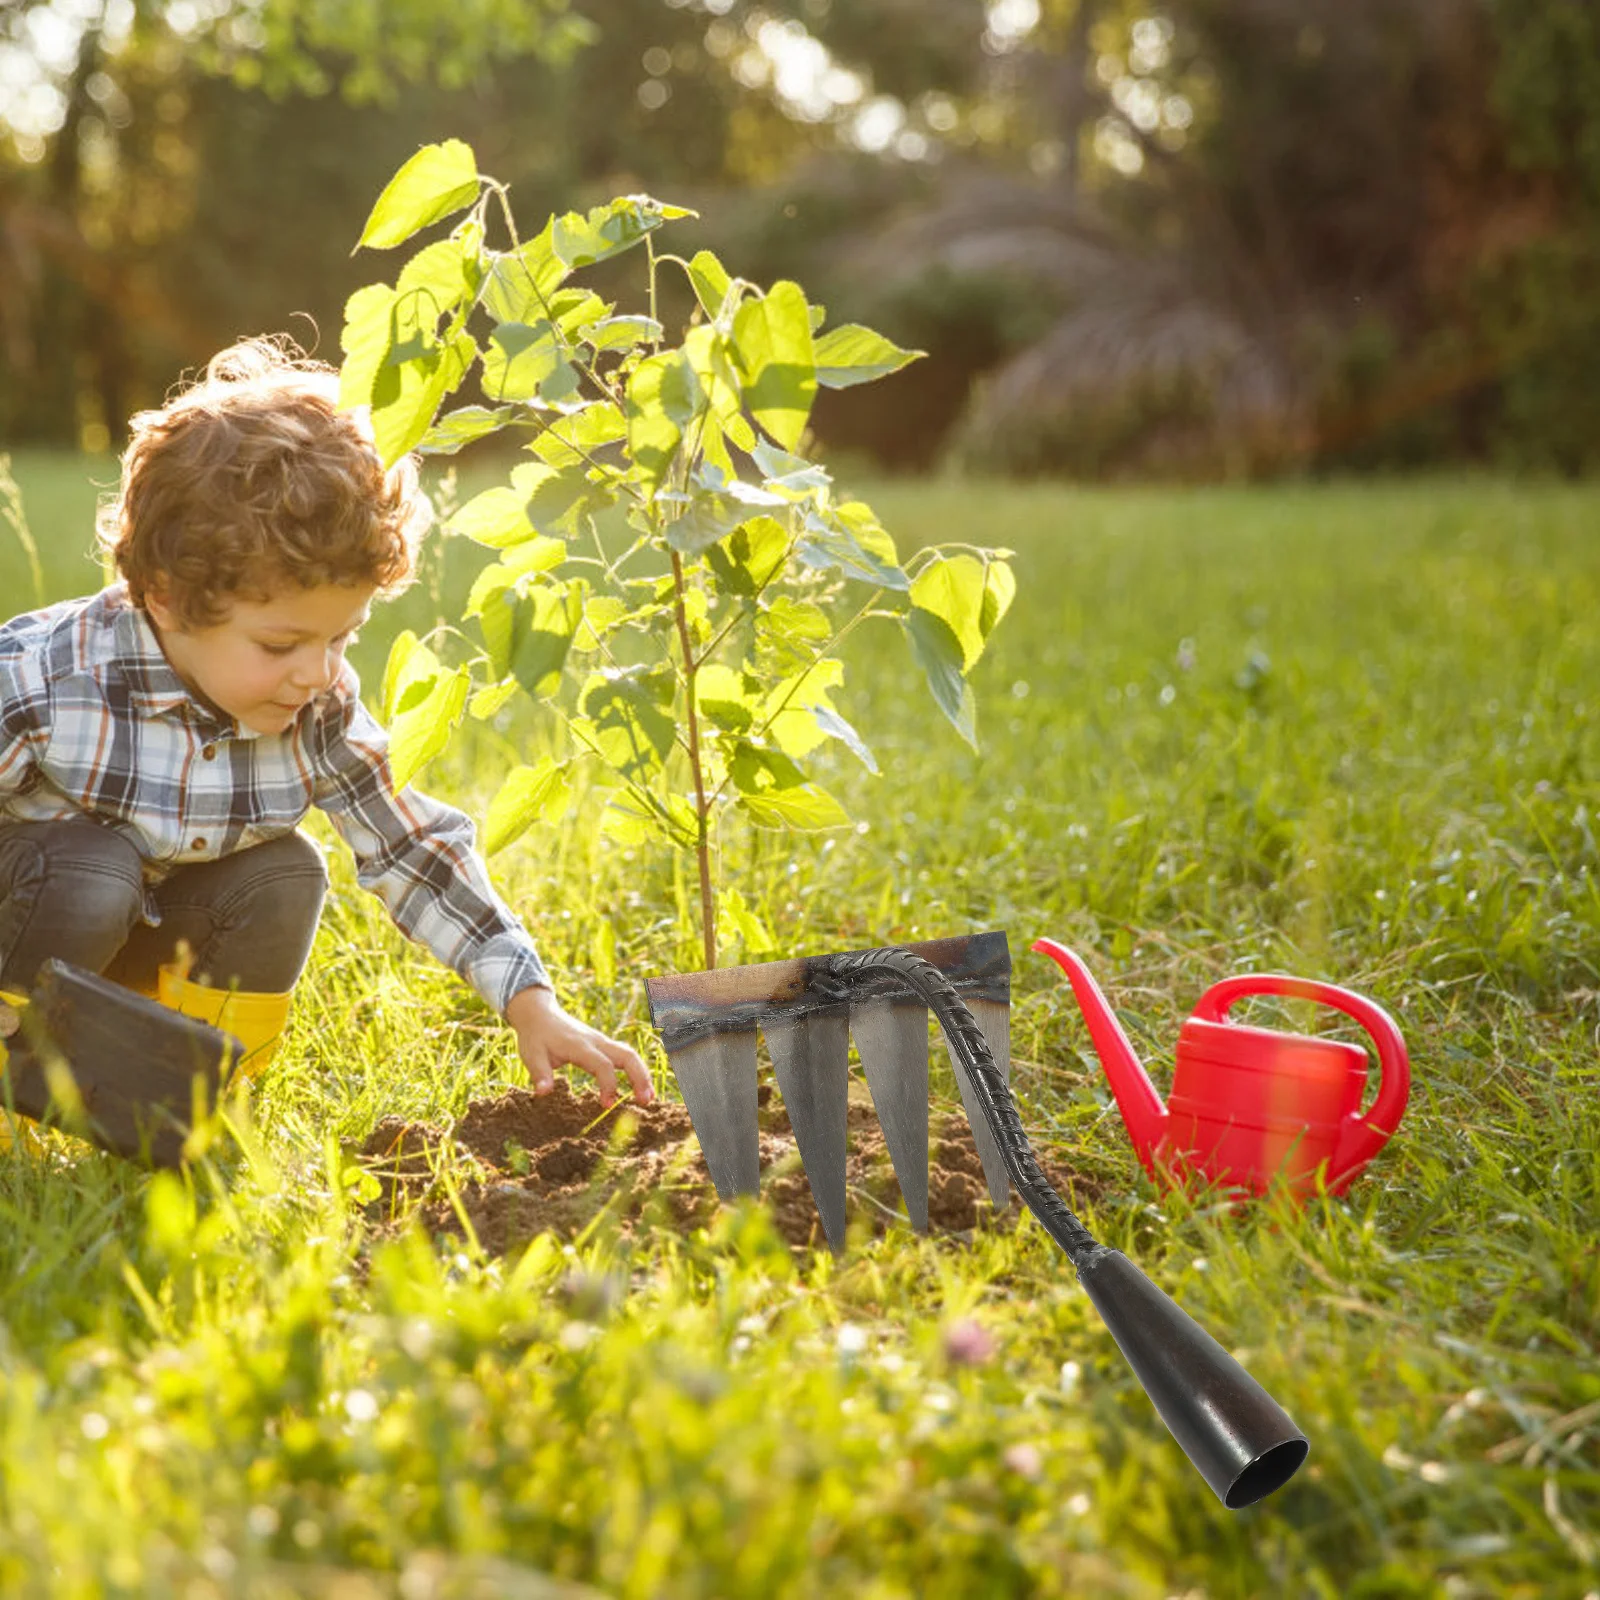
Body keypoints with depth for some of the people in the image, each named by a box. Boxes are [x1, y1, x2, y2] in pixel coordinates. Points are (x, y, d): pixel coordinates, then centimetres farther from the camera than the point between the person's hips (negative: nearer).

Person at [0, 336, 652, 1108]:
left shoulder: (322, 713, -17)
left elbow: (414, 851, -11)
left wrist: (531, 1004, -16)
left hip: (147, 935, 4)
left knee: (287, 877, -20)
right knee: (92, 871, -33)